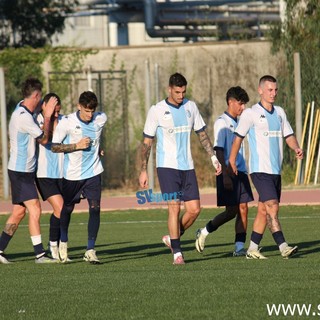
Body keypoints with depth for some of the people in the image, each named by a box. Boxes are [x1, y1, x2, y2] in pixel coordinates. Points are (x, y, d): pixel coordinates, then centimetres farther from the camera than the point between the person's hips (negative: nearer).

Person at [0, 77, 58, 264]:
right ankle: (40, 254, -13)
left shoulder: (22, 109, 8)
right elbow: (44, 139, -12)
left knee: (19, 212, 11)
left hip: (23, 171, 10)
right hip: (21, 171, -10)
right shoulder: (23, 117, -21)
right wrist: (47, 116, -5)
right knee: (35, 209, -11)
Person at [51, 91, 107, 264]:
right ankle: (63, 243, 39)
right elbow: (54, 146, -11)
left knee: (95, 208, -12)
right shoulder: (67, 122, -14)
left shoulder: (101, 119, -3)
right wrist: (77, 145, -20)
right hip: (72, 173, -1)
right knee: (67, 209, 13)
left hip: (93, 172, 2)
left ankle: (90, 251, -7)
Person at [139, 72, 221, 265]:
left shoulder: (191, 107, 7)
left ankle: (172, 238, 21)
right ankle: (177, 253, -6)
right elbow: (147, 142, 1)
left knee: (194, 209, -2)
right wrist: (143, 171, -2)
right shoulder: (157, 111, -4)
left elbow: (202, 133, 17)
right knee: (174, 207, -11)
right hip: (167, 166, -4)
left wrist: (214, 157, 8)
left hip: (187, 166, 4)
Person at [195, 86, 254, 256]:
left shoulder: (238, 123, 16)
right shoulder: (222, 123, -9)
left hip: (240, 172, 7)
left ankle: (239, 247, 0)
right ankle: (203, 232, 12)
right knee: (231, 211, -6)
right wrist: (225, 175, -21)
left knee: (243, 209, -1)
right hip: (227, 174, -7)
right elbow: (219, 150, -15)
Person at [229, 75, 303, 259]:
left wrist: (296, 148, -6)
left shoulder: (280, 112, 13)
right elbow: (239, 137, 2)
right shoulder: (251, 114, -4)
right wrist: (232, 161, 4)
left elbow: (288, 135, 15)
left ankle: (253, 249, 15)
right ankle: (283, 247, -23)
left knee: (264, 210, 8)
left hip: (276, 171, 7)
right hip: (260, 170, -7)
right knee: (272, 208, -17)